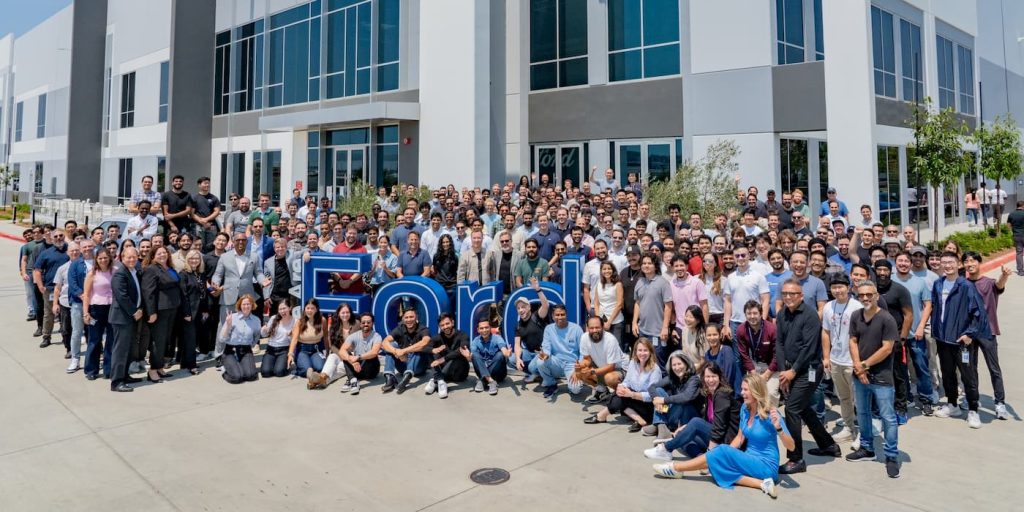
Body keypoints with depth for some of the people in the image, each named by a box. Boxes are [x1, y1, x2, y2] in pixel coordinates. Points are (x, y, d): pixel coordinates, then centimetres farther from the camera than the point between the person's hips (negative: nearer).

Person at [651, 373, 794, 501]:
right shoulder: (745, 409, 3)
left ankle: (676, 468, -16)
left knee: (722, 452, -25)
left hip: (766, 466, -7)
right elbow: (740, 438, 10)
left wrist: (778, 428, -35)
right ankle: (761, 483, -20)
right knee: (719, 466, -19)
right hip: (750, 460, 7)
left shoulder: (771, 414, -17)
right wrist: (722, 456, -4)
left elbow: (791, 446, -17)